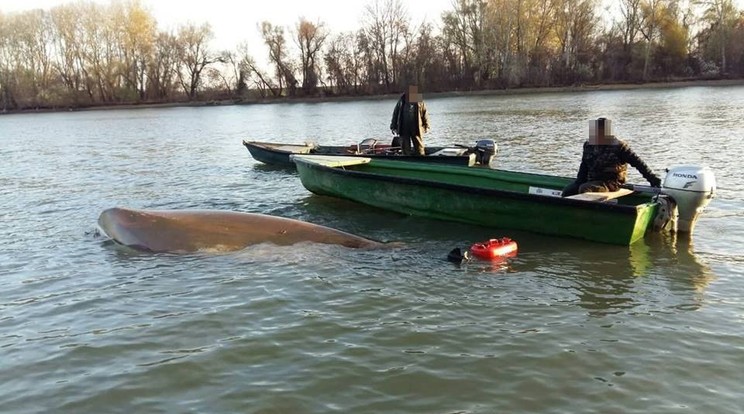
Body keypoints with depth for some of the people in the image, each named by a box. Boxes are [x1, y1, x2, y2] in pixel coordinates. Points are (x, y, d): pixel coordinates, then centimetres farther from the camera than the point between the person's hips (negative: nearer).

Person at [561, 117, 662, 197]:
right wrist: (579, 181, 10)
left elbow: (637, 162, -6)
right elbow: (584, 166, 21)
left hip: (611, 184, -6)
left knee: (584, 189, -32)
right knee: (568, 190, -15)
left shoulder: (618, 146, -6)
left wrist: (652, 179, -10)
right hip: (591, 181, 6)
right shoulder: (588, 145, 11)